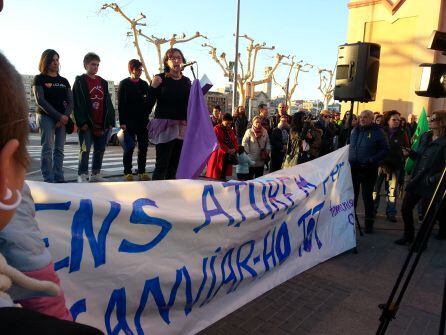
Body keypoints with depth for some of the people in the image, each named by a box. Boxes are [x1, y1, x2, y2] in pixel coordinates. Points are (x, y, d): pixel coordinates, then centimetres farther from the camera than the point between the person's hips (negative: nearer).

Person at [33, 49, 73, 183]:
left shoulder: (64, 81, 15)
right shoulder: (39, 79, 2)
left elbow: (70, 101, 8)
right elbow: (40, 101, -8)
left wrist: (66, 116, -10)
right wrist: (59, 116, -15)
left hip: (63, 119, 4)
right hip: (46, 117, -4)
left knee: (59, 150, 4)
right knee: (48, 149, -9)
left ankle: (59, 179, 7)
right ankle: (48, 180, -8)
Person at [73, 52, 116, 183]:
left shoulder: (103, 82, 16)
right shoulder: (80, 81, 0)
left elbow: (108, 102, 15)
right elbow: (78, 103, -7)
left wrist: (110, 121, 7)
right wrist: (82, 122, -15)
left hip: (102, 123, 6)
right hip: (87, 123, -5)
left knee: (100, 149, 9)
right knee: (85, 150, -3)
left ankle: (96, 174, 18)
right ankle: (82, 175, 4)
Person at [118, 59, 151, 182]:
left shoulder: (144, 84, 13)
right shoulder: (124, 84, 1)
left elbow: (149, 102, 15)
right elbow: (121, 104, -4)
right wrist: (122, 122, -11)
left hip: (143, 121, 4)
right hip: (129, 121, -4)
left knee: (143, 147, 4)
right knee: (129, 147, 1)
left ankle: (142, 172, 12)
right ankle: (128, 172, 8)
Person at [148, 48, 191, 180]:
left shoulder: (186, 81, 12)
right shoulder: (160, 78, -2)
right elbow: (149, 104, -6)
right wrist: (153, 87, -20)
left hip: (182, 127, 5)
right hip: (164, 125, -5)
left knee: (174, 165, 9)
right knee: (162, 165, -8)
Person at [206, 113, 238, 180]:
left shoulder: (230, 130, 16)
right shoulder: (216, 129, -5)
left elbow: (235, 140, 13)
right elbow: (217, 142, -15)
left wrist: (234, 149, -8)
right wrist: (227, 150, -20)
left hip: (228, 156, 6)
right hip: (218, 156, -6)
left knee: (224, 175, 8)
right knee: (216, 176, -5)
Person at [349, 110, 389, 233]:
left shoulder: (378, 132, -7)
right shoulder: (355, 130, 9)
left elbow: (385, 149, -7)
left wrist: (372, 160, -17)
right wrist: (349, 158, 8)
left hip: (368, 169, -5)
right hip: (353, 167, 5)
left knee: (367, 195, 4)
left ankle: (369, 223, 16)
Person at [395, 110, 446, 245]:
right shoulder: (425, 136, 8)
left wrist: (434, 179, -22)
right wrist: (410, 153, -1)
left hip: (430, 184, -7)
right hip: (416, 180, 7)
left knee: (426, 213, 7)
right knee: (405, 208, 11)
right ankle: (408, 236, 30)